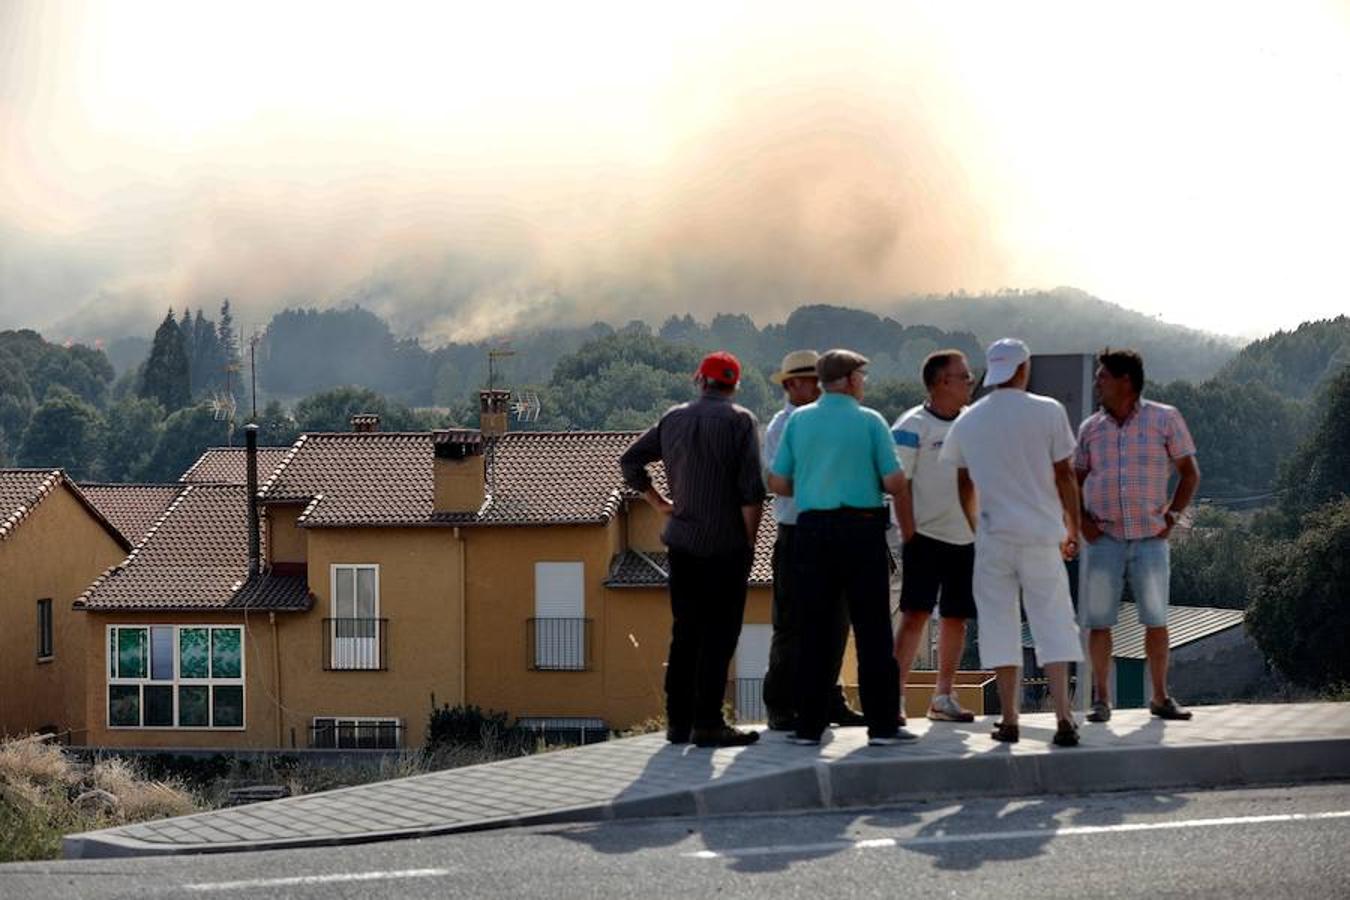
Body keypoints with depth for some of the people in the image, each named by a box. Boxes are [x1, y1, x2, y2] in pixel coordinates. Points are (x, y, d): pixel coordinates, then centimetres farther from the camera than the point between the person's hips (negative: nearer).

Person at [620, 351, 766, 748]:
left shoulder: (674, 419, 9)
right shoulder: (739, 421, -8)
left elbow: (629, 461, 14)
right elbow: (752, 490, -14)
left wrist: (658, 502, 15)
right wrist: (749, 539, -7)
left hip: (682, 543, 5)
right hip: (726, 545, -5)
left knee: (685, 633, 11)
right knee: (718, 634, -2)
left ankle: (678, 720, 12)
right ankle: (707, 723, -5)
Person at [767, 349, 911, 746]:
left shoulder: (798, 420, 4)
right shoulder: (869, 421, -4)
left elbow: (777, 482, 4)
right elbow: (895, 482, -8)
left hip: (812, 528, 3)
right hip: (862, 526, -3)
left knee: (815, 629, 7)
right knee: (872, 630, 2)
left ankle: (809, 724, 6)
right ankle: (882, 723, 1)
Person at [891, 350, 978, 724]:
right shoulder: (912, 426, -7)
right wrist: (909, 535, -14)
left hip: (965, 538, 6)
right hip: (926, 537, -6)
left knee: (956, 618, 8)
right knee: (915, 615, -11)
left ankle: (943, 697, 16)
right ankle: (895, 697, -11)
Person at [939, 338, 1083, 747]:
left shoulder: (967, 422, 5)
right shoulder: (1047, 412, -4)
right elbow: (1064, 476, -1)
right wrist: (1073, 529, 10)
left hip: (993, 534, 2)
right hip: (1042, 533, -2)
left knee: (1000, 625, 7)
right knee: (1052, 623, 1)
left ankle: (1009, 719, 6)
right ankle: (1063, 717, -7)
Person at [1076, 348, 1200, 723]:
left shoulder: (1164, 419, 2)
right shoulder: (1091, 427, 9)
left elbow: (1189, 473, 7)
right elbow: (1075, 479, 16)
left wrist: (1171, 515, -3)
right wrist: (1081, 519, 0)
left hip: (1151, 538, -2)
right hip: (1104, 538, 2)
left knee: (1156, 619, 1)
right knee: (1098, 620, -2)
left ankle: (1160, 698, 11)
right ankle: (1102, 699, 5)